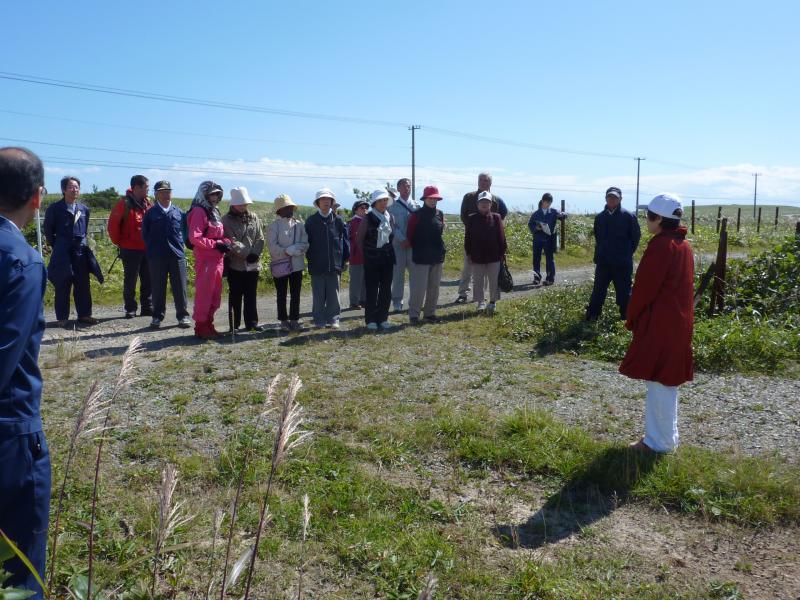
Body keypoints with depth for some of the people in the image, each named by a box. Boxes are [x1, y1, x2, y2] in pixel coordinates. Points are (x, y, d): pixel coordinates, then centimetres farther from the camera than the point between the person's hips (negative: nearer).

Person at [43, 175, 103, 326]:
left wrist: (81, 242, 14)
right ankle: (62, 317, 8)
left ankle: (84, 314, 14)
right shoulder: (54, 208, -4)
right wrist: (56, 245, 4)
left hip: (81, 251, 4)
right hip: (62, 252, -4)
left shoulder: (84, 209, 9)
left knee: (83, 285, 7)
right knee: (62, 286, 2)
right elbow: (47, 229, 2)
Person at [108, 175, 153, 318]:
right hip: (130, 250, -5)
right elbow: (113, 224, -7)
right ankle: (130, 309, 13)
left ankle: (147, 307, 17)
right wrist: (118, 242, -1)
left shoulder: (148, 204, 6)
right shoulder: (125, 204, -10)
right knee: (130, 280, 4)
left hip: (147, 249, 5)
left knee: (148, 279, 8)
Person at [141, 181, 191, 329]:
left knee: (180, 287, 2)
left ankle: (183, 315, 11)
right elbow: (145, 234, 9)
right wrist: (152, 248, 5)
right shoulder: (150, 213, 5)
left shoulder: (179, 212, 8)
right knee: (158, 288, 6)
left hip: (177, 255, 1)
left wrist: (179, 244, 4)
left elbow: (185, 230, 13)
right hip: (156, 257, 0)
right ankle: (157, 316, 15)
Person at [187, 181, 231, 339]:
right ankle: (201, 327, 5)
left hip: (217, 259, 9)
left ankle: (208, 325, 22)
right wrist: (216, 245, -17)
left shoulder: (214, 211, 18)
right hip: (205, 260, -9)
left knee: (215, 295, 13)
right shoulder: (199, 211, -10)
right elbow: (194, 237, -18)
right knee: (204, 294, -3)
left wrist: (226, 242, 1)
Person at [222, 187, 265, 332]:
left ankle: (252, 323, 15)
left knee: (251, 296, 8)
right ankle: (234, 325, 10)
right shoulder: (227, 220, -1)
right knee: (235, 296, 3)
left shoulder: (254, 218, 10)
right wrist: (247, 254, -15)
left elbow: (260, 238, 5)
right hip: (235, 264, -3)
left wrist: (255, 254, -10)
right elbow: (232, 242, -10)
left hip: (253, 264, 3)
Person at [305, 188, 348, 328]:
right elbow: (306, 241, 6)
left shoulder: (338, 220, 4)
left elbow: (345, 239, 6)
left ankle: (333, 319, 16)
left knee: (333, 295, 6)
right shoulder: (311, 221, 3)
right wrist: (310, 258, 2)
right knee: (318, 296, 5)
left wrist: (345, 257, 2)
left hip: (334, 264, 0)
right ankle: (319, 320, 14)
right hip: (317, 266, 0)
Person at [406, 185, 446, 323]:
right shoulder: (417, 215, -6)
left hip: (437, 256, 5)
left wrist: (441, 248, 13)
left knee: (434, 287, 10)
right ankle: (414, 314, 5)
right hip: (420, 257, -5)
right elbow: (409, 234, -2)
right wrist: (416, 247, 5)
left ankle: (430, 312, 21)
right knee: (418, 287, -5)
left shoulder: (440, 214, 7)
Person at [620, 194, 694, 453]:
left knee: (658, 382, -1)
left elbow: (644, 287, -16)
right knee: (666, 381, 17)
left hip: (659, 324, -10)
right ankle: (664, 436, 28)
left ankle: (659, 442, 8)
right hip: (678, 322, 10)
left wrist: (631, 318, -2)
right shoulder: (683, 244, 11)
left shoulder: (660, 245, -18)